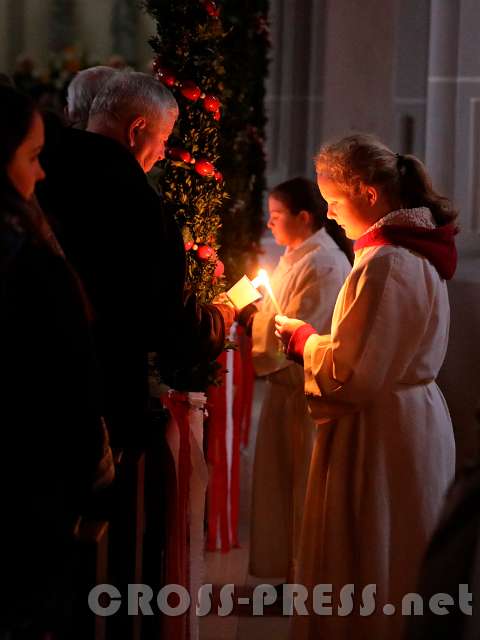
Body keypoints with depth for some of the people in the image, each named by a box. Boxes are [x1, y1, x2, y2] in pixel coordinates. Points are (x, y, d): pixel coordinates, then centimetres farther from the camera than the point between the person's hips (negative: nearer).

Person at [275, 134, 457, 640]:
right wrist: (314, 341, 7)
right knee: (400, 573, 18)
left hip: (379, 437, -10)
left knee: (363, 577, 1)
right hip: (416, 421, 10)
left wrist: (302, 338, -5)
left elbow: (350, 375, -22)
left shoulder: (384, 263, -20)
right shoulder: (418, 253, 10)